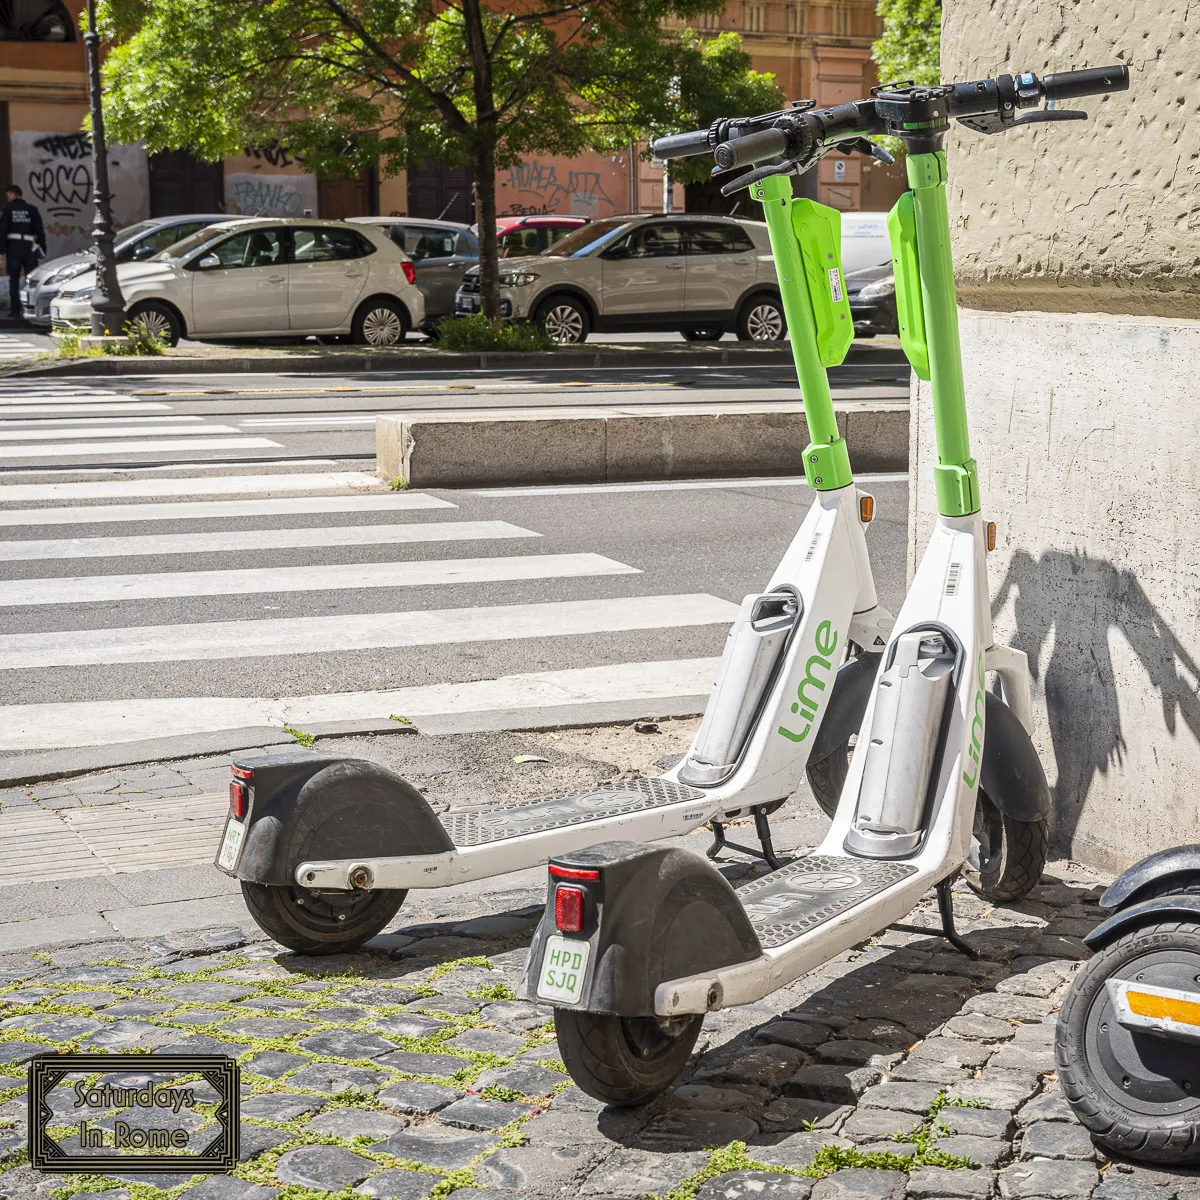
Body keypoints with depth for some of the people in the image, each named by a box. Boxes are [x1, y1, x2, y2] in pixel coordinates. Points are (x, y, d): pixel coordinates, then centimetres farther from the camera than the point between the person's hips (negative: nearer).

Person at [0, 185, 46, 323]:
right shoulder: (32, 210, 4)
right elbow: (40, 231, 3)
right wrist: (42, 249, 9)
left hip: (13, 248, -1)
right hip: (29, 248, 1)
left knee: (14, 280, 4)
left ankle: (15, 311, 1)